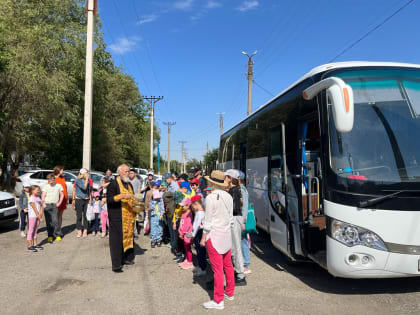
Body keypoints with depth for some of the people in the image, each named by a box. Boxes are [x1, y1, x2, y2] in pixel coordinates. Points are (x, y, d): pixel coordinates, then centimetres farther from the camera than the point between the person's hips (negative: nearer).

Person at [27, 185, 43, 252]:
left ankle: (35, 244, 20)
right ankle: (30, 246, 2)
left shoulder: (38, 198, 11)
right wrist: (40, 217, -16)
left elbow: (41, 207, 7)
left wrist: (40, 215, -9)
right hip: (32, 216, -7)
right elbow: (35, 209, -16)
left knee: (35, 230, 14)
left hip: (38, 216, 7)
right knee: (31, 231, -1)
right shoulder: (31, 199, -12)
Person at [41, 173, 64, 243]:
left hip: (54, 205, -1)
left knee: (54, 220, -10)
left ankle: (58, 235, 3)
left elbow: (62, 195, 15)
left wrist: (59, 202, 3)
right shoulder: (45, 187, 7)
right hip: (47, 205, 1)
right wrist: (43, 203, -14)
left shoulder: (58, 186, 9)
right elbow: (43, 196, 1)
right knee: (48, 221, 1)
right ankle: (50, 236, 10)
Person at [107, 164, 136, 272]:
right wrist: (121, 196, -26)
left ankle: (127, 258, 25)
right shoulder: (113, 184, -6)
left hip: (129, 217, 7)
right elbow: (109, 199, -15)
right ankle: (116, 265, -1)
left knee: (129, 237, 11)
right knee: (117, 239, -6)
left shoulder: (129, 184, 17)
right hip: (117, 217, -7)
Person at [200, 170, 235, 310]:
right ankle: (230, 292, 32)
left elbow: (208, 221, -14)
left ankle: (218, 301, 9)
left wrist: (203, 237, -6)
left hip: (214, 235, -7)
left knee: (217, 268, 0)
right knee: (228, 265, 18)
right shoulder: (228, 196, 3)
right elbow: (230, 218, 10)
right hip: (227, 235, 7)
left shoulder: (211, 198, -17)